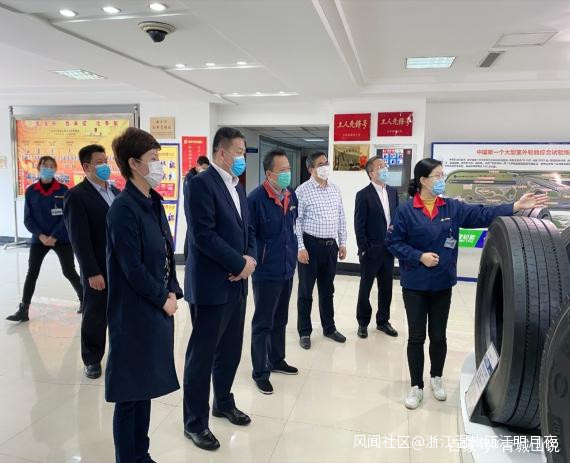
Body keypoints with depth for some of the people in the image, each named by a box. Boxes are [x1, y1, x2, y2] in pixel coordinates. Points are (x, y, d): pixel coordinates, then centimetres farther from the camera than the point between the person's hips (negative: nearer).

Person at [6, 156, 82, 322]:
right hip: (39, 239, 2)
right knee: (31, 272, 1)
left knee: (69, 271, 3)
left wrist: (53, 236, -15)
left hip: (62, 238, -2)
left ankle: (84, 300, 23)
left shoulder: (63, 190, -5)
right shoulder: (31, 191, 0)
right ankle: (23, 310, 7)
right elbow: (28, 218, 0)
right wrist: (40, 235, -13)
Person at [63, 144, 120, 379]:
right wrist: (92, 272, -19)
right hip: (99, 270, -6)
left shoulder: (115, 191, 12)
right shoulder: (76, 195, -10)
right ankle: (92, 360, 27)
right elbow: (79, 239, -15)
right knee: (95, 317, 9)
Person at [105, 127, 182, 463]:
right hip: (134, 313, -8)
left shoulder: (154, 203, 8)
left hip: (158, 308, 8)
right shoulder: (124, 208, -17)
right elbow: (132, 268, -19)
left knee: (145, 386, 19)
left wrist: (173, 293, 3)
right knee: (130, 391, 7)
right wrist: (163, 298, -10)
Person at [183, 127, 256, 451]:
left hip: (237, 283, 8)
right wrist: (239, 263, -15)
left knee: (231, 350, 19)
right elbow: (203, 235, -22)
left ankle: (223, 403, 40)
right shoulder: (202, 183, -14)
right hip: (211, 285, -8)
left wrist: (250, 258, -4)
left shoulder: (238, 188, 13)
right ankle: (195, 422, 22)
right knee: (202, 355, 6)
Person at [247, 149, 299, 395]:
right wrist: (259, 261, -18)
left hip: (287, 269, 7)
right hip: (266, 272, -7)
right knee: (262, 323, 7)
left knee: (280, 320, 21)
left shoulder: (291, 196, 4)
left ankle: (277, 360, 39)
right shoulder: (256, 198, -19)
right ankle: (260, 372, 22)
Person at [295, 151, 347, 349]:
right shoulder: (303, 190, -8)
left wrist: (342, 243, 10)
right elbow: (296, 221, -11)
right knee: (306, 291, 6)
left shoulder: (335, 190, 9)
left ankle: (329, 327, 31)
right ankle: (304, 332, 19)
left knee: (327, 289, 16)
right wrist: (300, 247, -15)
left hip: (331, 245, 5)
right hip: (311, 244, -5)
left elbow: (341, 218, 13)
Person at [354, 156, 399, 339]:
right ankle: (363, 322, 23)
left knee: (386, 288, 14)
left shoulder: (393, 192, 8)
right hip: (371, 250, -5)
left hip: (389, 249, 5)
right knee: (365, 288, 9)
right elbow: (359, 225, -11)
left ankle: (383, 321, 30)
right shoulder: (363, 195, -10)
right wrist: (364, 249, -13)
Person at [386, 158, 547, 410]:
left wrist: (515, 206, -17)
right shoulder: (406, 210, -9)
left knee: (438, 336, 15)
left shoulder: (453, 207, 1)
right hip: (414, 285, -3)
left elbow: (482, 215, -7)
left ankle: (436, 377, 39)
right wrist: (419, 256, -18)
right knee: (416, 337, 7)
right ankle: (416, 386, 24)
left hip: (442, 284, 3)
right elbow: (393, 242, -9)